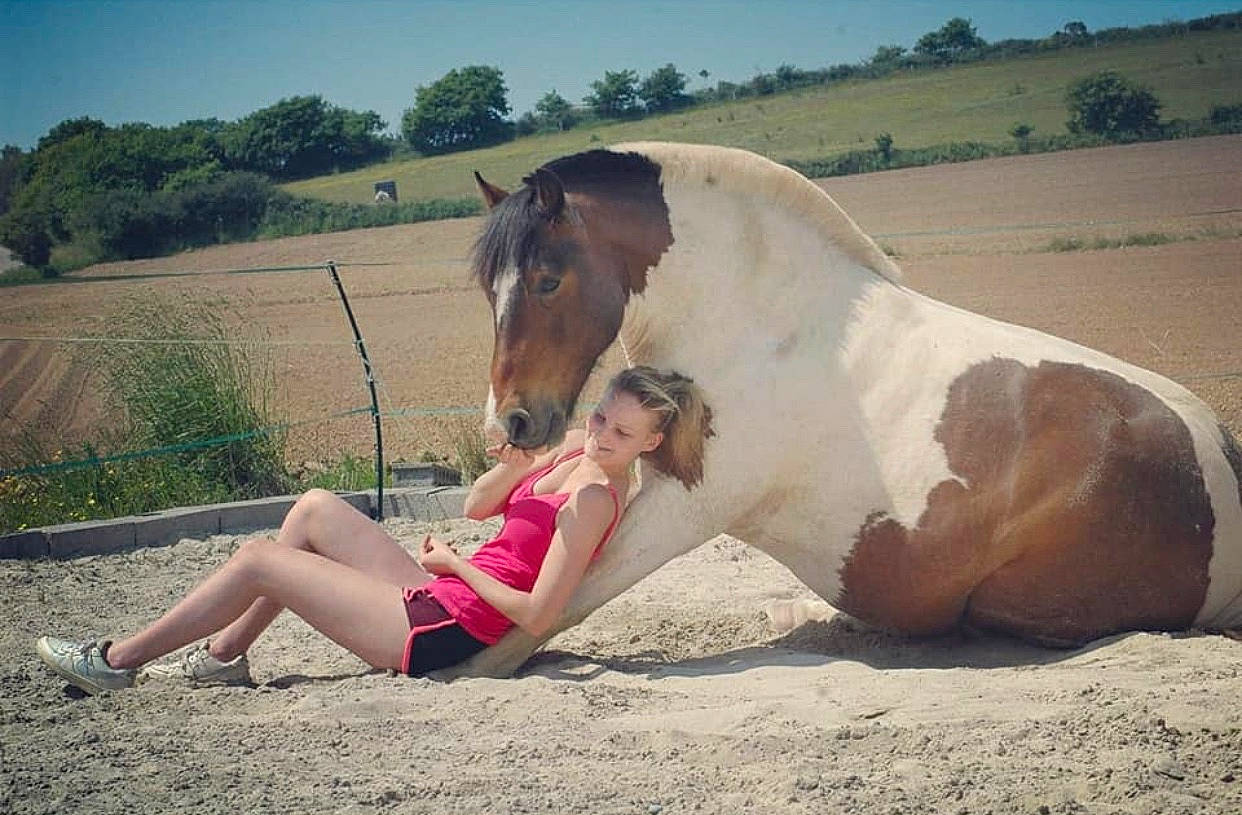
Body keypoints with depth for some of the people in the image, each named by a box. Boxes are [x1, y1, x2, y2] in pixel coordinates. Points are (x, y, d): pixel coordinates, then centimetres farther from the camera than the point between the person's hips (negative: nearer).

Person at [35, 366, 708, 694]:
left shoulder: (593, 499, -20)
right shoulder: (573, 451, 6)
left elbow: (536, 616, -24)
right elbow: (476, 506, 11)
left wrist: (456, 563, -12)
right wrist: (513, 465, -11)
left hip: (443, 631, -9)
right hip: (437, 601, 9)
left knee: (257, 560, -3)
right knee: (315, 508, 14)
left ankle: (118, 662, 13)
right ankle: (225, 654, 18)